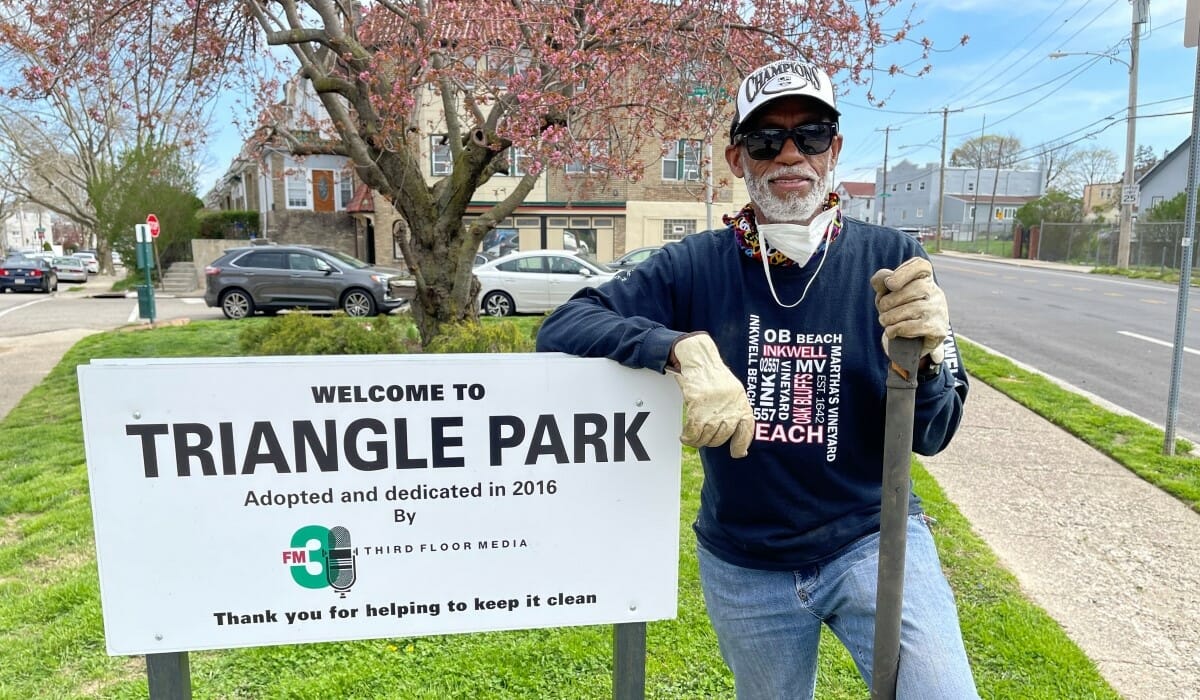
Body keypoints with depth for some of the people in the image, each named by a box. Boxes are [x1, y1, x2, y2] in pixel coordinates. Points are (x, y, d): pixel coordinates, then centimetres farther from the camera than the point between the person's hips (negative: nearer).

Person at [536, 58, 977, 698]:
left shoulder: (891, 261, -10)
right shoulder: (696, 267, -11)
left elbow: (929, 437, -10)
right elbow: (561, 328, -18)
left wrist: (923, 358, -33)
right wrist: (685, 348, -35)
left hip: (870, 541, 0)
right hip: (743, 567, 1)